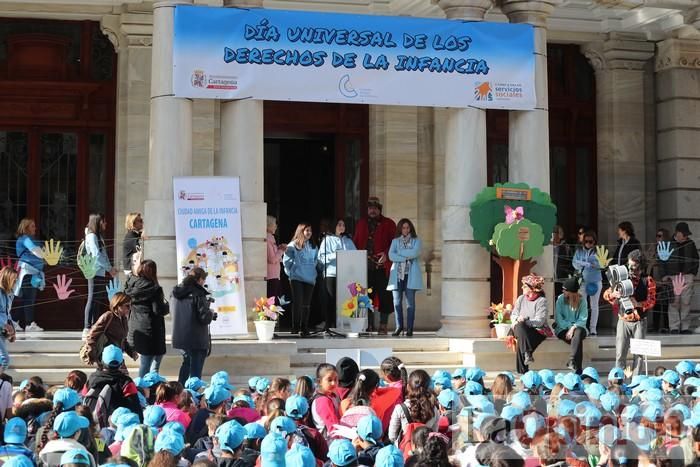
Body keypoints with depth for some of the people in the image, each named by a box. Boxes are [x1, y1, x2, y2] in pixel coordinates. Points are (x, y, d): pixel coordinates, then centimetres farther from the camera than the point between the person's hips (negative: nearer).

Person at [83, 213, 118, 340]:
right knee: (93, 300, -10)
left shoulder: (99, 236, 20)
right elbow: (97, 255, -17)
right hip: (95, 272, -10)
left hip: (101, 272, 10)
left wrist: (110, 268, 7)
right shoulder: (92, 236, -9)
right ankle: (87, 329, -9)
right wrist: (109, 268, -12)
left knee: (102, 300, 10)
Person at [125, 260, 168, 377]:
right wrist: (166, 306, 5)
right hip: (150, 331, -6)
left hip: (135, 331, 6)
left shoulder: (130, 285, 3)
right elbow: (159, 310, -16)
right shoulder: (154, 289, -15)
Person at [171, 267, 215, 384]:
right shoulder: (198, 293, -16)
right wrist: (211, 313, 3)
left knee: (186, 363, 24)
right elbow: (204, 318, -20)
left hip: (180, 338, 7)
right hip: (196, 338, -7)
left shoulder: (177, 292, 6)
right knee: (195, 369, 1)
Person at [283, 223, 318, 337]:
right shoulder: (292, 246, 0)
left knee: (306, 304, 5)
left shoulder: (313, 247, 15)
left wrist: (314, 273, 12)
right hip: (297, 278, -4)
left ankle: (304, 328, 9)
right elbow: (287, 261, -1)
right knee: (298, 302, -8)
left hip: (310, 278, 4)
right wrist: (292, 272, -2)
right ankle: (295, 327, -4)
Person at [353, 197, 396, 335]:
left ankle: (383, 326, 2)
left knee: (384, 297, -3)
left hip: (382, 266, -3)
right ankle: (369, 325, 11)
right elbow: (355, 243, 16)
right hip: (365, 267, 3)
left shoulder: (388, 224, 5)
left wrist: (386, 254, -15)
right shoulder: (361, 223, 17)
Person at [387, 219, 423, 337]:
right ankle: (399, 326, 4)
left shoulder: (416, 241, 10)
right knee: (397, 301, -3)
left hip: (410, 275, -2)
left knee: (410, 301, -6)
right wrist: (405, 257, -9)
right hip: (397, 274, 2)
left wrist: (400, 252, -3)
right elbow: (391, 255, -1)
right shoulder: (395, 241, 15)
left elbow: (415, 253, -9)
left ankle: (409, 328, -3)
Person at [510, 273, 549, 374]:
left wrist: (525, 321, -23)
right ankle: (527, 354, -44)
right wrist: (517, 319, -12)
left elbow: (539, 321, -13)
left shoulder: (541, 301, -4)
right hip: (522, 329, 4)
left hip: (538, 330, -4)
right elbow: (513, 315, 11)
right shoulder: (521, 299, 13)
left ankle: (522, 370, -33)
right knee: (519, 326, -33)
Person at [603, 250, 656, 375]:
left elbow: (651, 301, -8)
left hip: (639, 321, -1)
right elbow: (605, 294, 4)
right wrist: (613, 294, -20)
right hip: (623, 320, 1)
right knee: (620, 354, -3)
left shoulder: (647, 280, 0)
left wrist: (638, 304, -27)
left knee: (638, 354, 1)